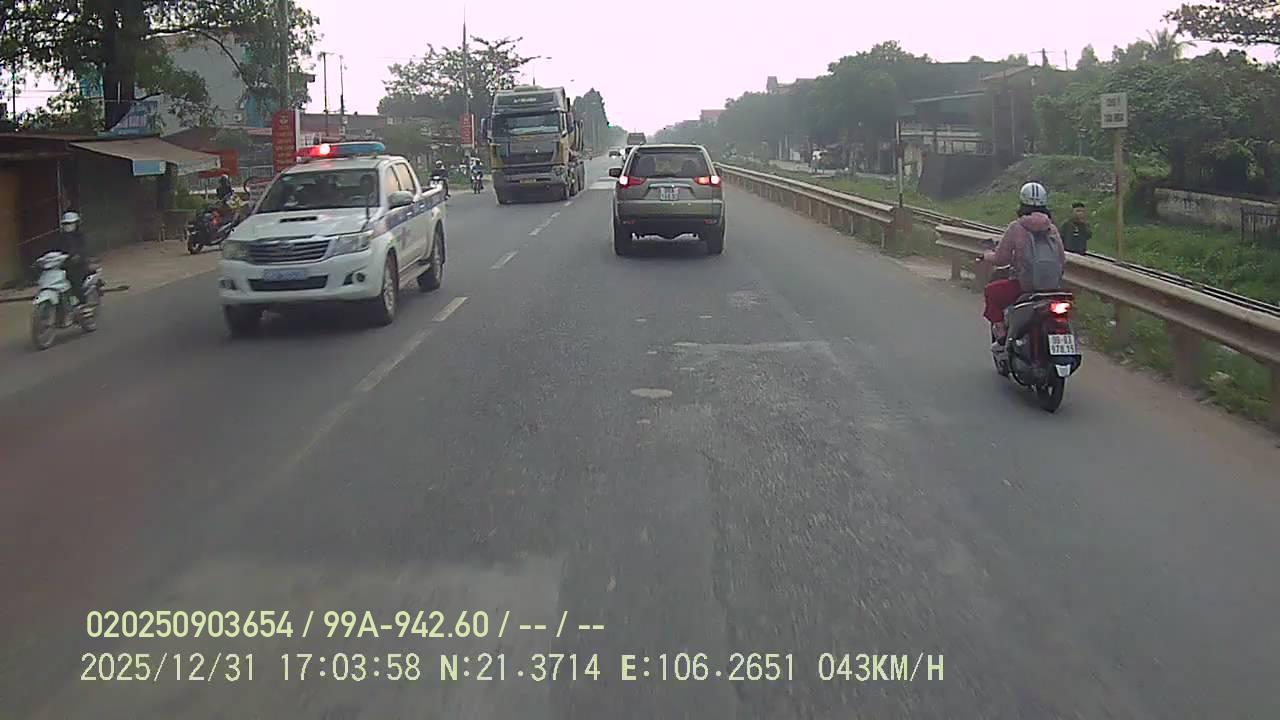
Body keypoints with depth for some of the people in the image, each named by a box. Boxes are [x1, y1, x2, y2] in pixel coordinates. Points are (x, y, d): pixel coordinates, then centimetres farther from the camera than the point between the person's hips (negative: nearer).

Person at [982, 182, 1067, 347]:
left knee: (991, 292, 17)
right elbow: (1062, 260, 11)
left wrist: (987, 255, 17)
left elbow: (1001, 258, -4)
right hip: (1053, 287, 5)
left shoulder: (1016, 227, -5)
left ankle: (1000, 334, 6)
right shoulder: (1052, 228, 9)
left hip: (1024, 286, -5)